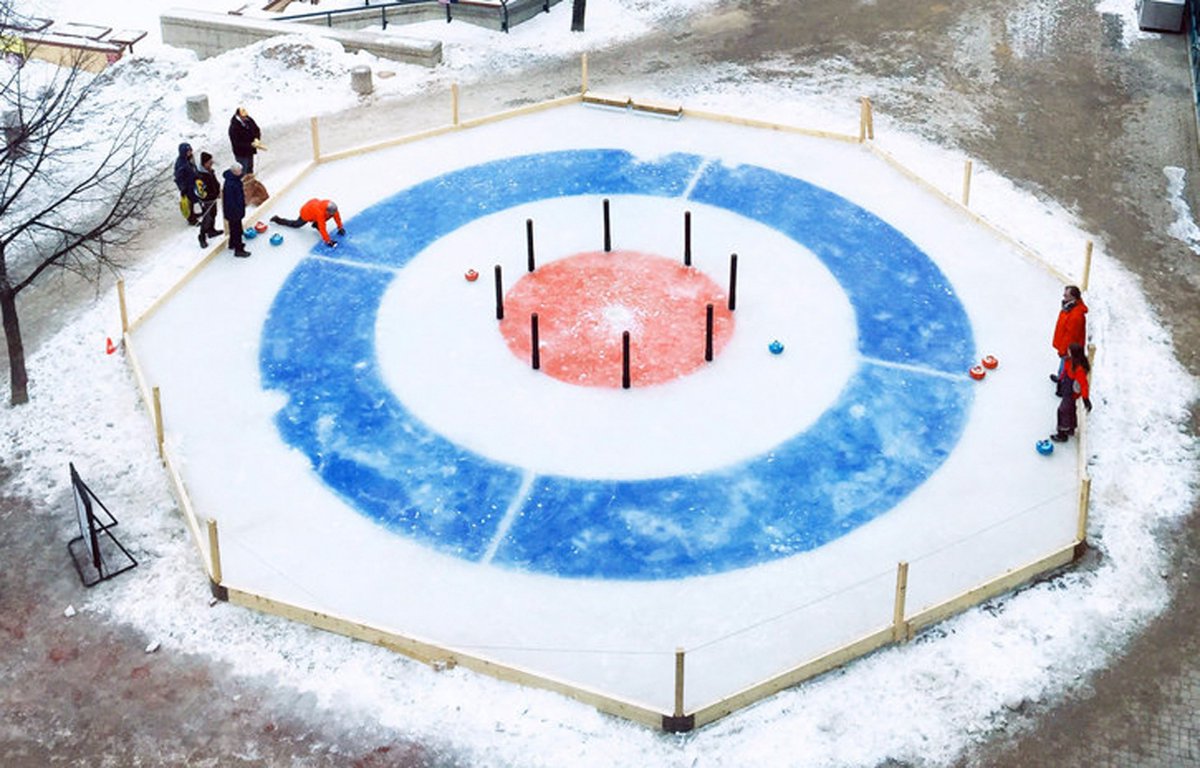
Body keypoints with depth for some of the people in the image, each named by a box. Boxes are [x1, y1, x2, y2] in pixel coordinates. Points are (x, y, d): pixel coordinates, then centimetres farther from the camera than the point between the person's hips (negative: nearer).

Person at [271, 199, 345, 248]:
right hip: (307, 213, -5)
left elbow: (336, 215, -9)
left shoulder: (331, 207, -28)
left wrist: (340, 227, -4)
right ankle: (277, 219, 37)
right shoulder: (320, 213, -44)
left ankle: (316, 224, 13)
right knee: (296, 224, 20)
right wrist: (328, 241, -39)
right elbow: (322, 229, -42)